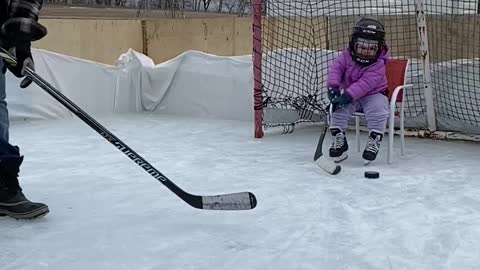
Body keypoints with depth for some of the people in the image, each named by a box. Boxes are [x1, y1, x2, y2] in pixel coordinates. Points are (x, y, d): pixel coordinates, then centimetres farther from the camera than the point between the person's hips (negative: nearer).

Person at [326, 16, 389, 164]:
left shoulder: (378, 65, -18)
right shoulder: (346, 56, -5)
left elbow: (366, 83, -28)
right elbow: (336, 69, -11)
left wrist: (348, 95, -38)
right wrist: (333, 86, -31)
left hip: (373, 95, -3)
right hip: (348, 95, 3)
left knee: (378, 110, -30)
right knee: (339, 108, -20)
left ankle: (374, 141, -16)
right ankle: (338, 140, -8)